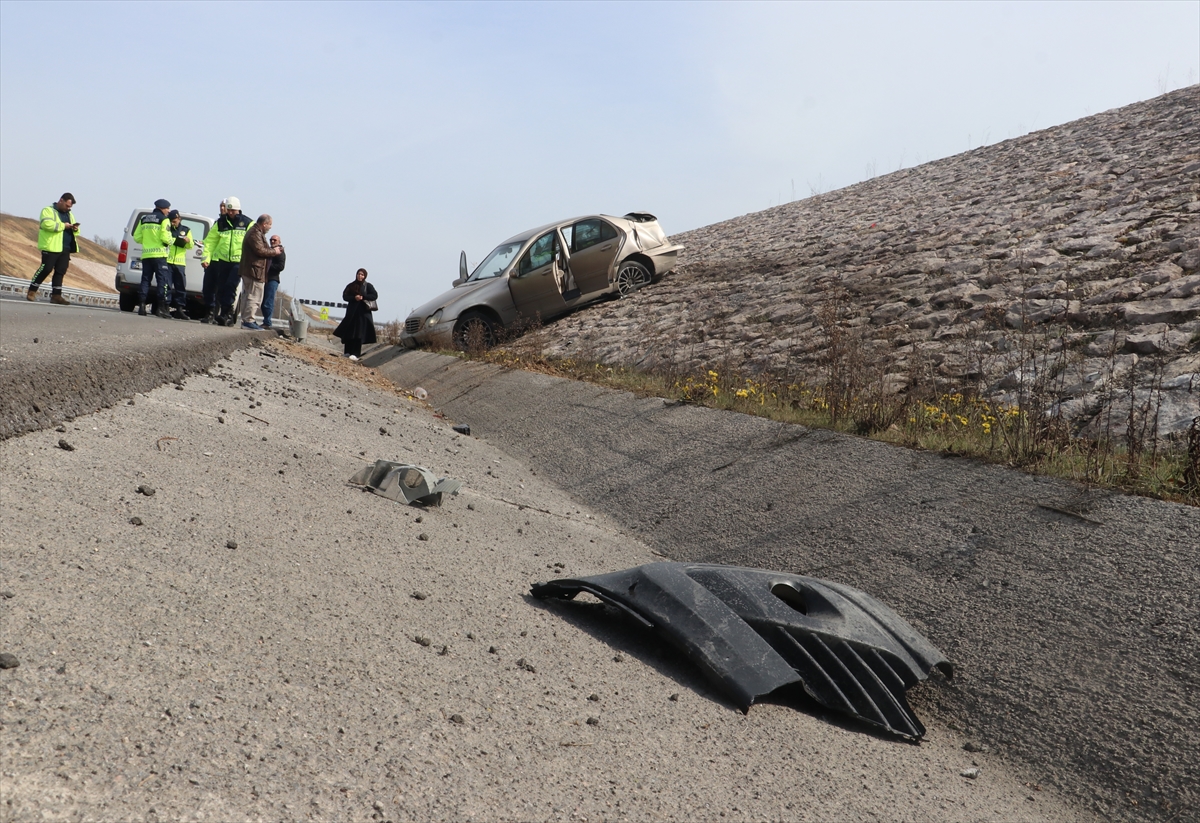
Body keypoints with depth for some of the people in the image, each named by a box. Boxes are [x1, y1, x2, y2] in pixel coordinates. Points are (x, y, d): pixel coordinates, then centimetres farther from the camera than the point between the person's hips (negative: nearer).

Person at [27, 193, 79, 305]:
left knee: (60, 271, 4)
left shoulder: (69, 214, 22)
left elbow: (75, 232, 26)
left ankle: (56, 295, 8)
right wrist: (63, 225, -17)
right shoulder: (48, 210, -2)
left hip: (65, 249, 7)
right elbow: (47, 224, -20)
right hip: (51, 247, -7)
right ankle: (32, 291, 4)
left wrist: (75, 229, 3)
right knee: (46, 269, -7)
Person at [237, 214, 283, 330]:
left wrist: (273, 249, 8)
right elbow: (260, 251, -21)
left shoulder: (257, 233, 20)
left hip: (250, 271, 11)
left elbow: (263, 248, 22)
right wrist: (274, 252, -7)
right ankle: (248, 321, -11)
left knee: (248, 296, 13)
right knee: (254, 297, -10)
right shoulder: (255, 234, -14)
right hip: (254, 270, -11)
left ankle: (246, 320, 17)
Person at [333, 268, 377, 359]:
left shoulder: (368, 286, 4)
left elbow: (375, 296, -5)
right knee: (348, 332, 0)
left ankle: (355, 354, -11)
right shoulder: (351, 286, 11)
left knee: (358, 333, -8)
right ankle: (348, 352, 7)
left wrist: (363, 297, -17)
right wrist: (354, 298, -14)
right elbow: (345, 296, 4)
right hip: (351, 311, 3)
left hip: (363, 312, -3)